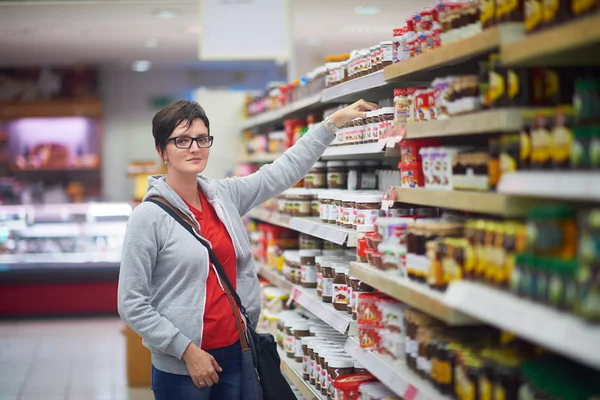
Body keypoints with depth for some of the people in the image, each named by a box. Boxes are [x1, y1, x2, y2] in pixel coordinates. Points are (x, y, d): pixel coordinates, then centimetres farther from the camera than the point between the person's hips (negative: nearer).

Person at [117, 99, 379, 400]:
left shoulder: (224, 196, 3)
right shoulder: (148, 217, -12)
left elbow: (285, 170, 12)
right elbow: (132, 304, -12)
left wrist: (334, 121, 13)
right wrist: (187, 350, -15)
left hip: (235, 350, 5)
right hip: (180, 364, -5)